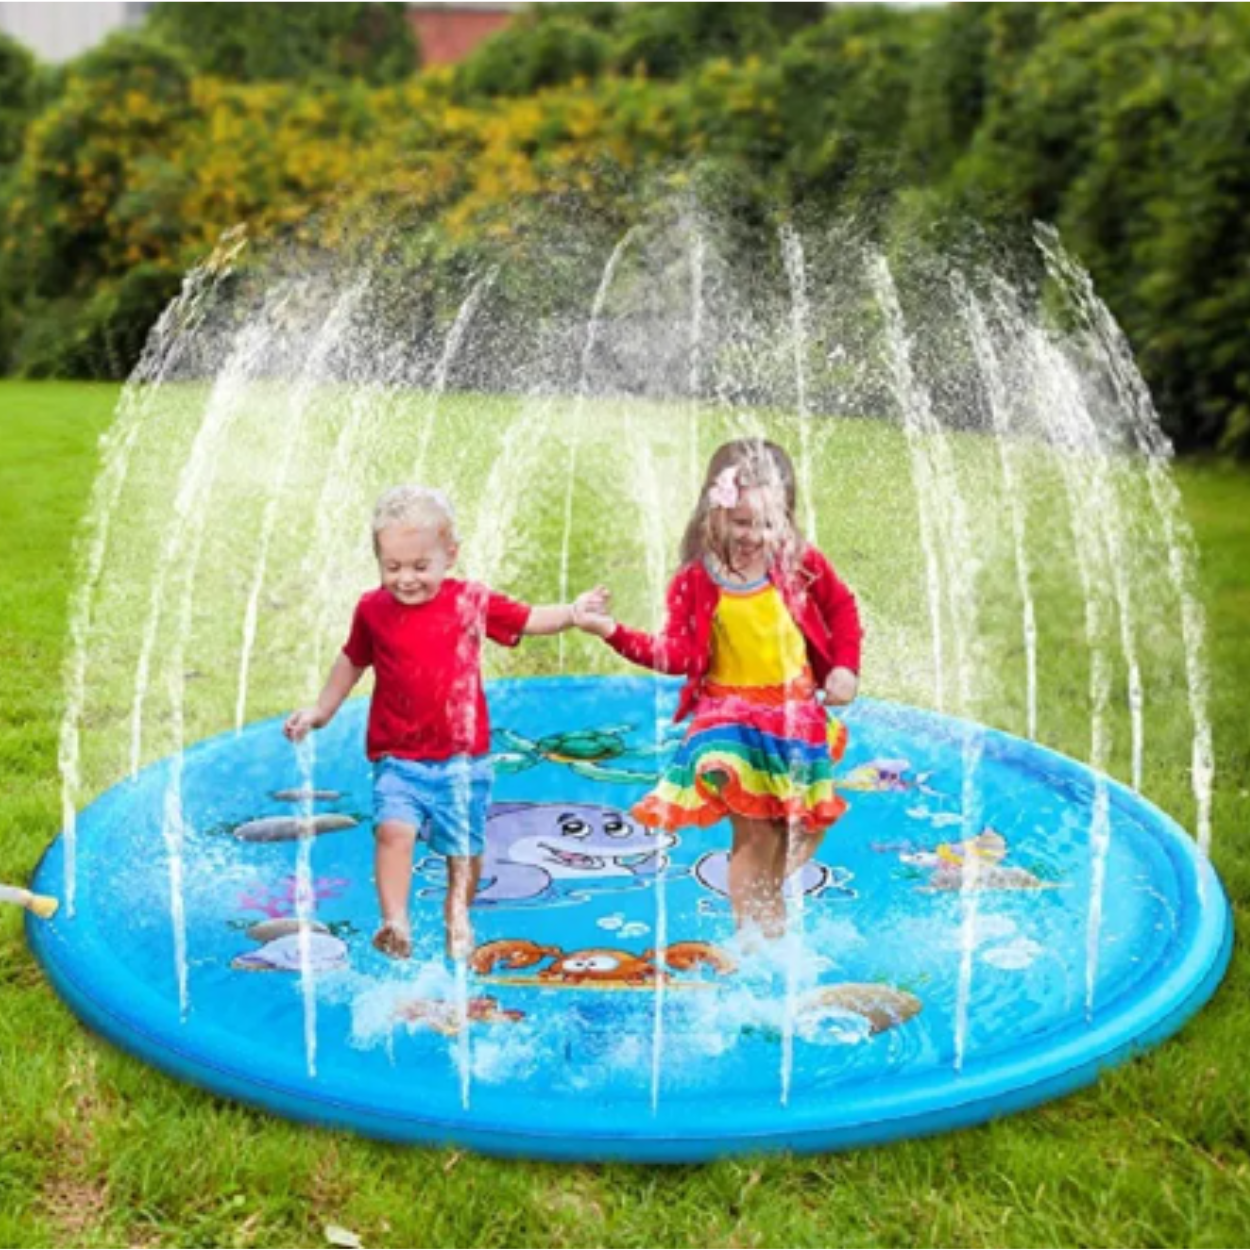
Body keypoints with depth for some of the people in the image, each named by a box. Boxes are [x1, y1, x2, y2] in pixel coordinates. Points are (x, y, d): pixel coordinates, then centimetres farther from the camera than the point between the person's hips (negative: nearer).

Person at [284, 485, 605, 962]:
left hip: (463, 756, 1)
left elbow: (528, 620, 12)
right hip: (398, 758, 0)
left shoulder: (472, 600, -1)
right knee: (393, 829, -24)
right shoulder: (373, 609, 1)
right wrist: (321, 711, 22)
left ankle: (457, 914, 35)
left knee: (465, 847, 9)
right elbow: (352, 661, 18)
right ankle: (394, 923, -20)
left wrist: (573, 612, -1)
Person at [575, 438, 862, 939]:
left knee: (800, 826, 10)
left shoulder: (801, 564, -4)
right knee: (753, 833, -5)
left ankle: (772, 913, 36)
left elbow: (842, 608, 11)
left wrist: (845, 667, 2)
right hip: (729, 715, -2)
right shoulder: (696, 581, -9)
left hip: (796, 711, 3)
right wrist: (615, 632, -20)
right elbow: (678, 653, -10)